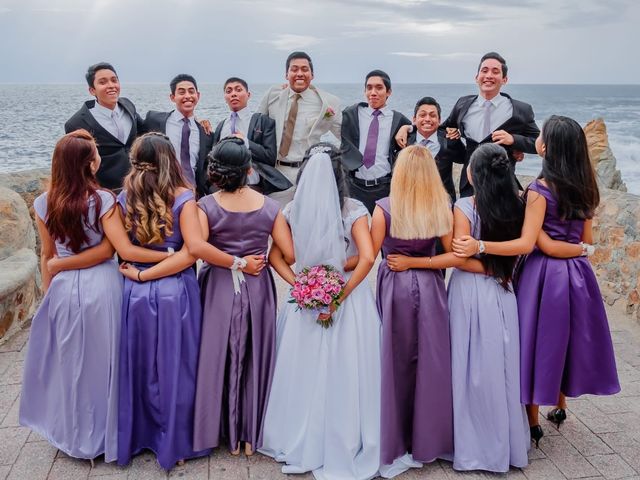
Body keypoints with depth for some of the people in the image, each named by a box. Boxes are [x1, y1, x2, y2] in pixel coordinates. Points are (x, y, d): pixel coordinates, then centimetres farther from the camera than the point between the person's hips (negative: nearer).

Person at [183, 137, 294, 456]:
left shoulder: (207, 205, -8)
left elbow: (196, 246, -25)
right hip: (258, 289, 1)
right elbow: (289, 253, -8)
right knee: (254, 358, 13)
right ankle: (251, 434, 25)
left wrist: (236, 263, -15)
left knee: (220, 358, 13)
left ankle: (227, 432, 24)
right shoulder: (269, 206, -5)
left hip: (219, 289, -1)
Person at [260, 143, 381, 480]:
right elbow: (366, 258, -20)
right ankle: (341, 449, 18)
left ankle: (299, 446, 28)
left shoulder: (292, 209, 0)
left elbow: (275, 256, 0)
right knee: (342, 374, 7)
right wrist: (340, 295, -15)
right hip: (345, 299, -3)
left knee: (304, 372, 14)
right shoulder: (353, 210, -9)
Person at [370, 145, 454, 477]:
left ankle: (396, 445, 20)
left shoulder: (384, 207, -11)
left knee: (397, 361, 9)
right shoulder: (441, 207, -5)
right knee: (432, 361, 13)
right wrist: (417, 262, -2)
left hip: (394, 289, -1)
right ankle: (427, 440, 25)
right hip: (429, 289, 2)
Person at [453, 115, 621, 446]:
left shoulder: (540, 190, -16)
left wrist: (479, 246, -26)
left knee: (538, 342, 4)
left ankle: (532, 423, 14)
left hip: (544, 275, -6)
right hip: (577, 274, 7)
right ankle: (559, 407, 36)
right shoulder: (584, 189, 4)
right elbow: (587, 242, 8)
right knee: (566, 340, 20)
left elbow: (527, 243, -22)